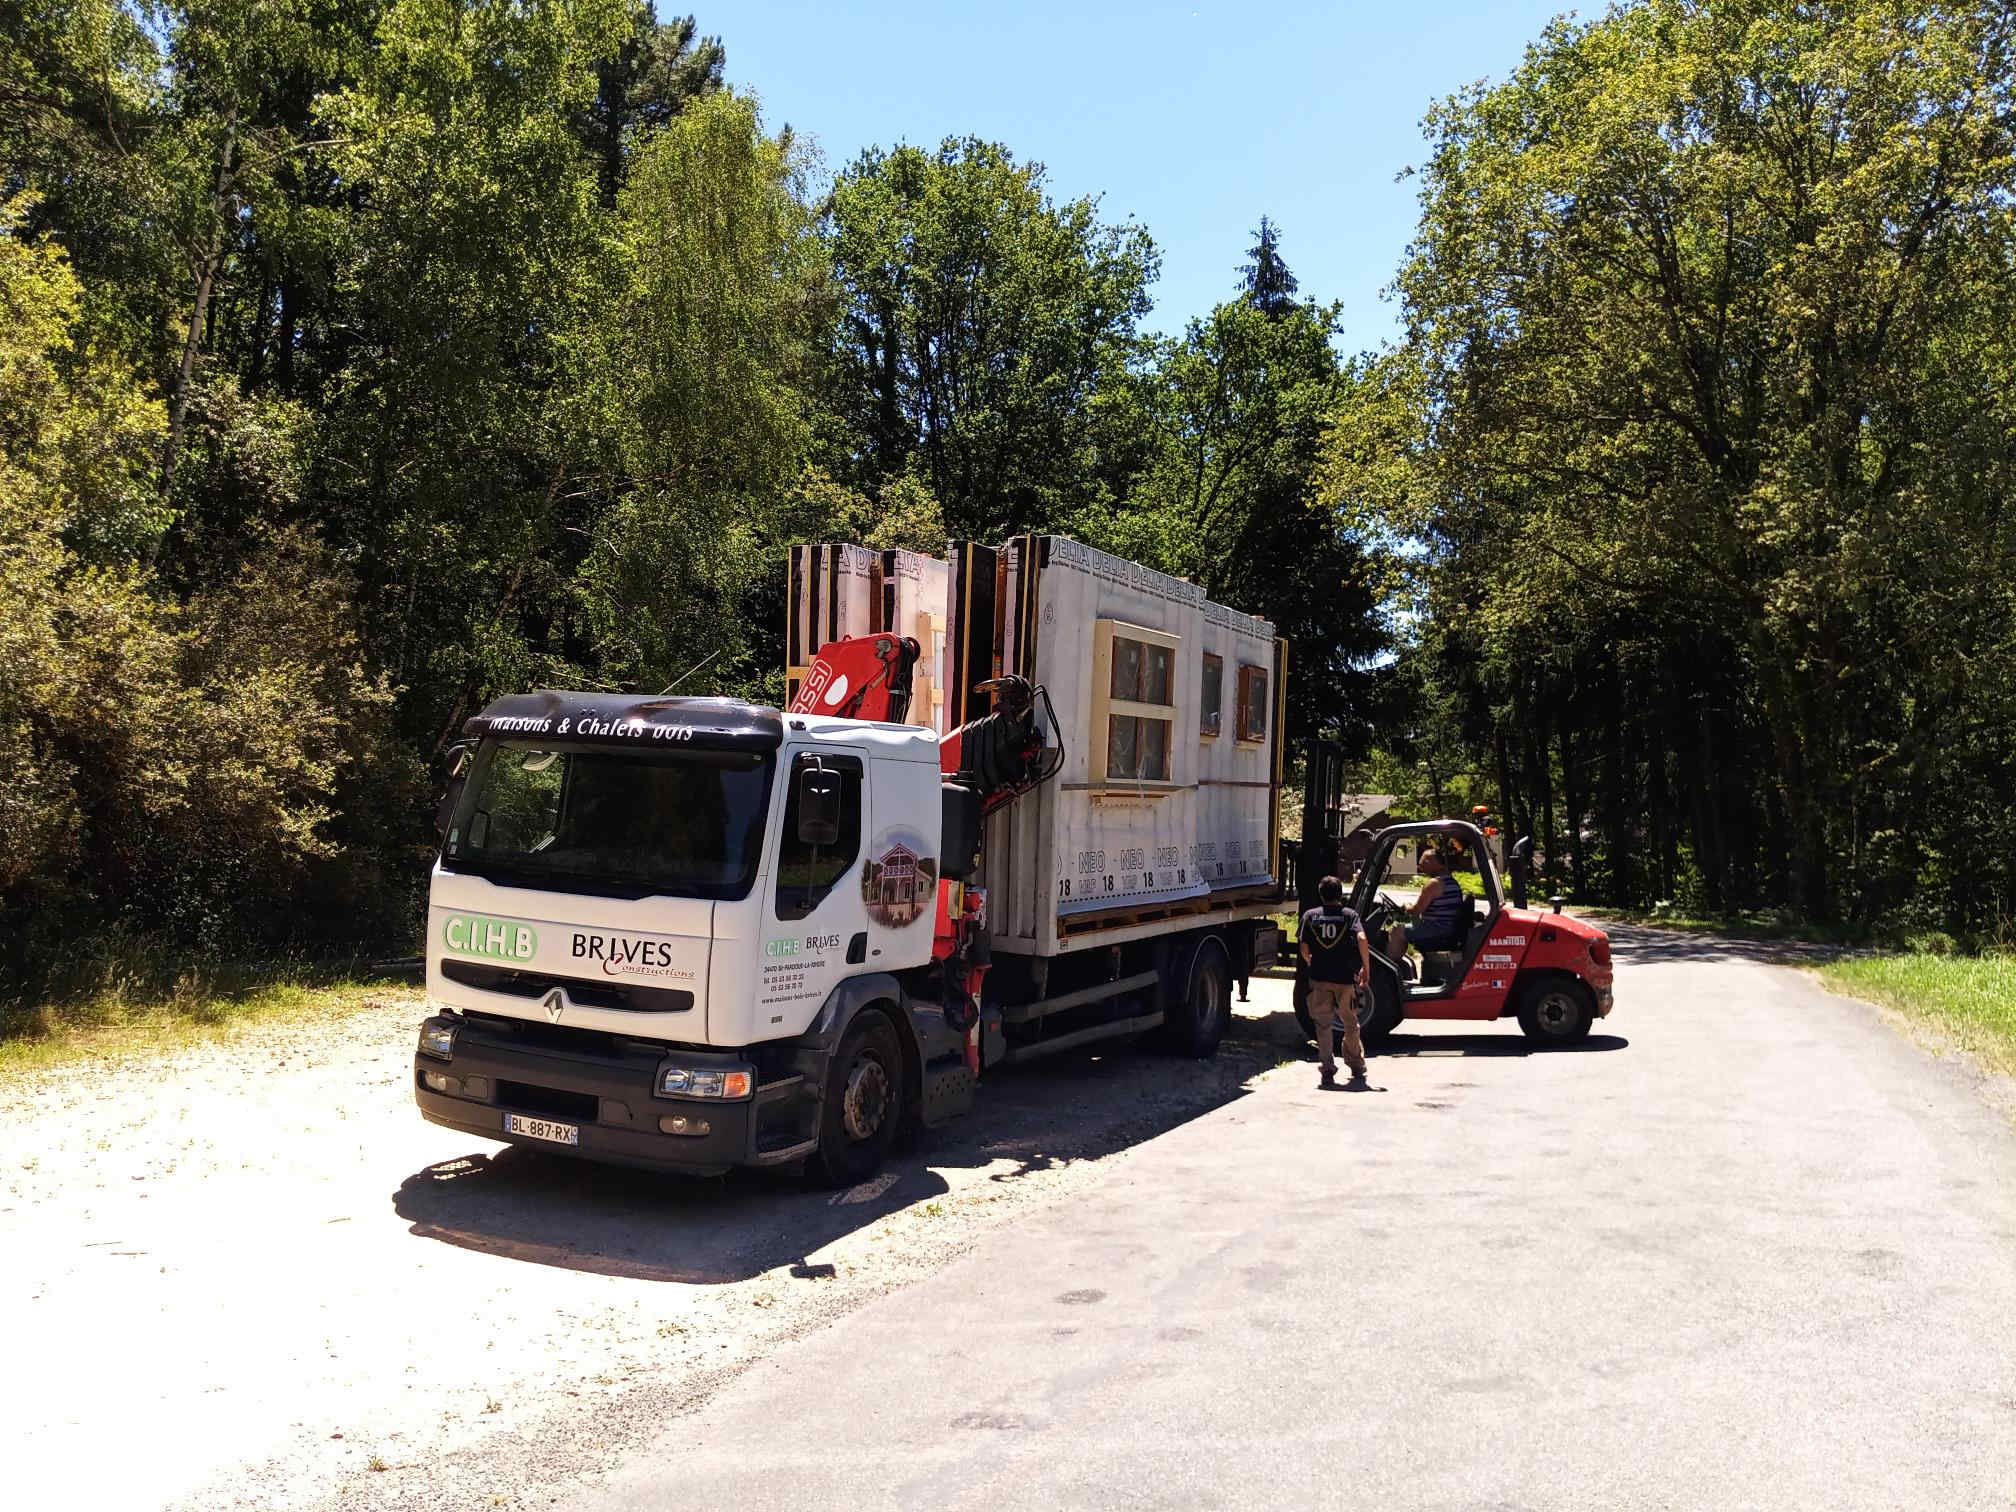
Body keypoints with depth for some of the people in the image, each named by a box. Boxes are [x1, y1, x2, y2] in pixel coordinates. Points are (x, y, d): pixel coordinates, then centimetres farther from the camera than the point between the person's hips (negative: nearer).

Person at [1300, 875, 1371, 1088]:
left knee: (1323, 1026, 4)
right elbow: (1361, 939, -13)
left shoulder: (1310, 916, 6)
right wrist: (1366, 968, -6)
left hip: (1319, 978, 0)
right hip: (1345, 977, 0)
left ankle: (1328, 1071, -3)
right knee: (1350, 1024, 16)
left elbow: (1304, 949, 2)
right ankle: (1357, 1067, 26)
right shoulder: (1349, 915, 3)